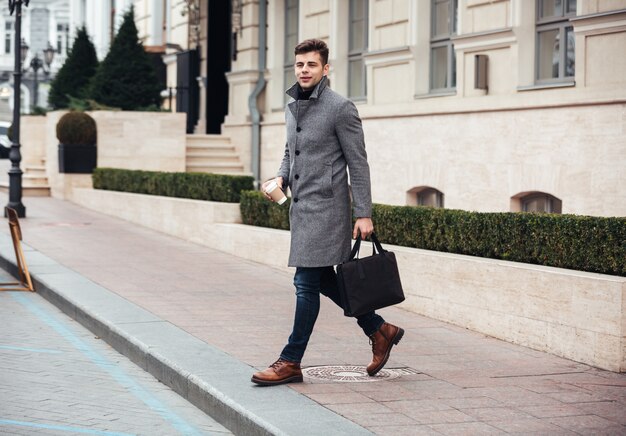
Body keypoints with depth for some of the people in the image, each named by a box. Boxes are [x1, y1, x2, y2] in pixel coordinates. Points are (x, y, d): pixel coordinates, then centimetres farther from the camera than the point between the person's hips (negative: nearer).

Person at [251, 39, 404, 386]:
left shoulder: (340, 108, -11)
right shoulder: (292, 106, 13)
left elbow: (358, 164, -11)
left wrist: (363, 214, -15)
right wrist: (280, 178, 5)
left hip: (326, 206, -9)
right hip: (301, 205, 9)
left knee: (307, 284, -6)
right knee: (323, 280, 14)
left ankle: (290, 362, 0)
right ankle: (380, 331, 28)